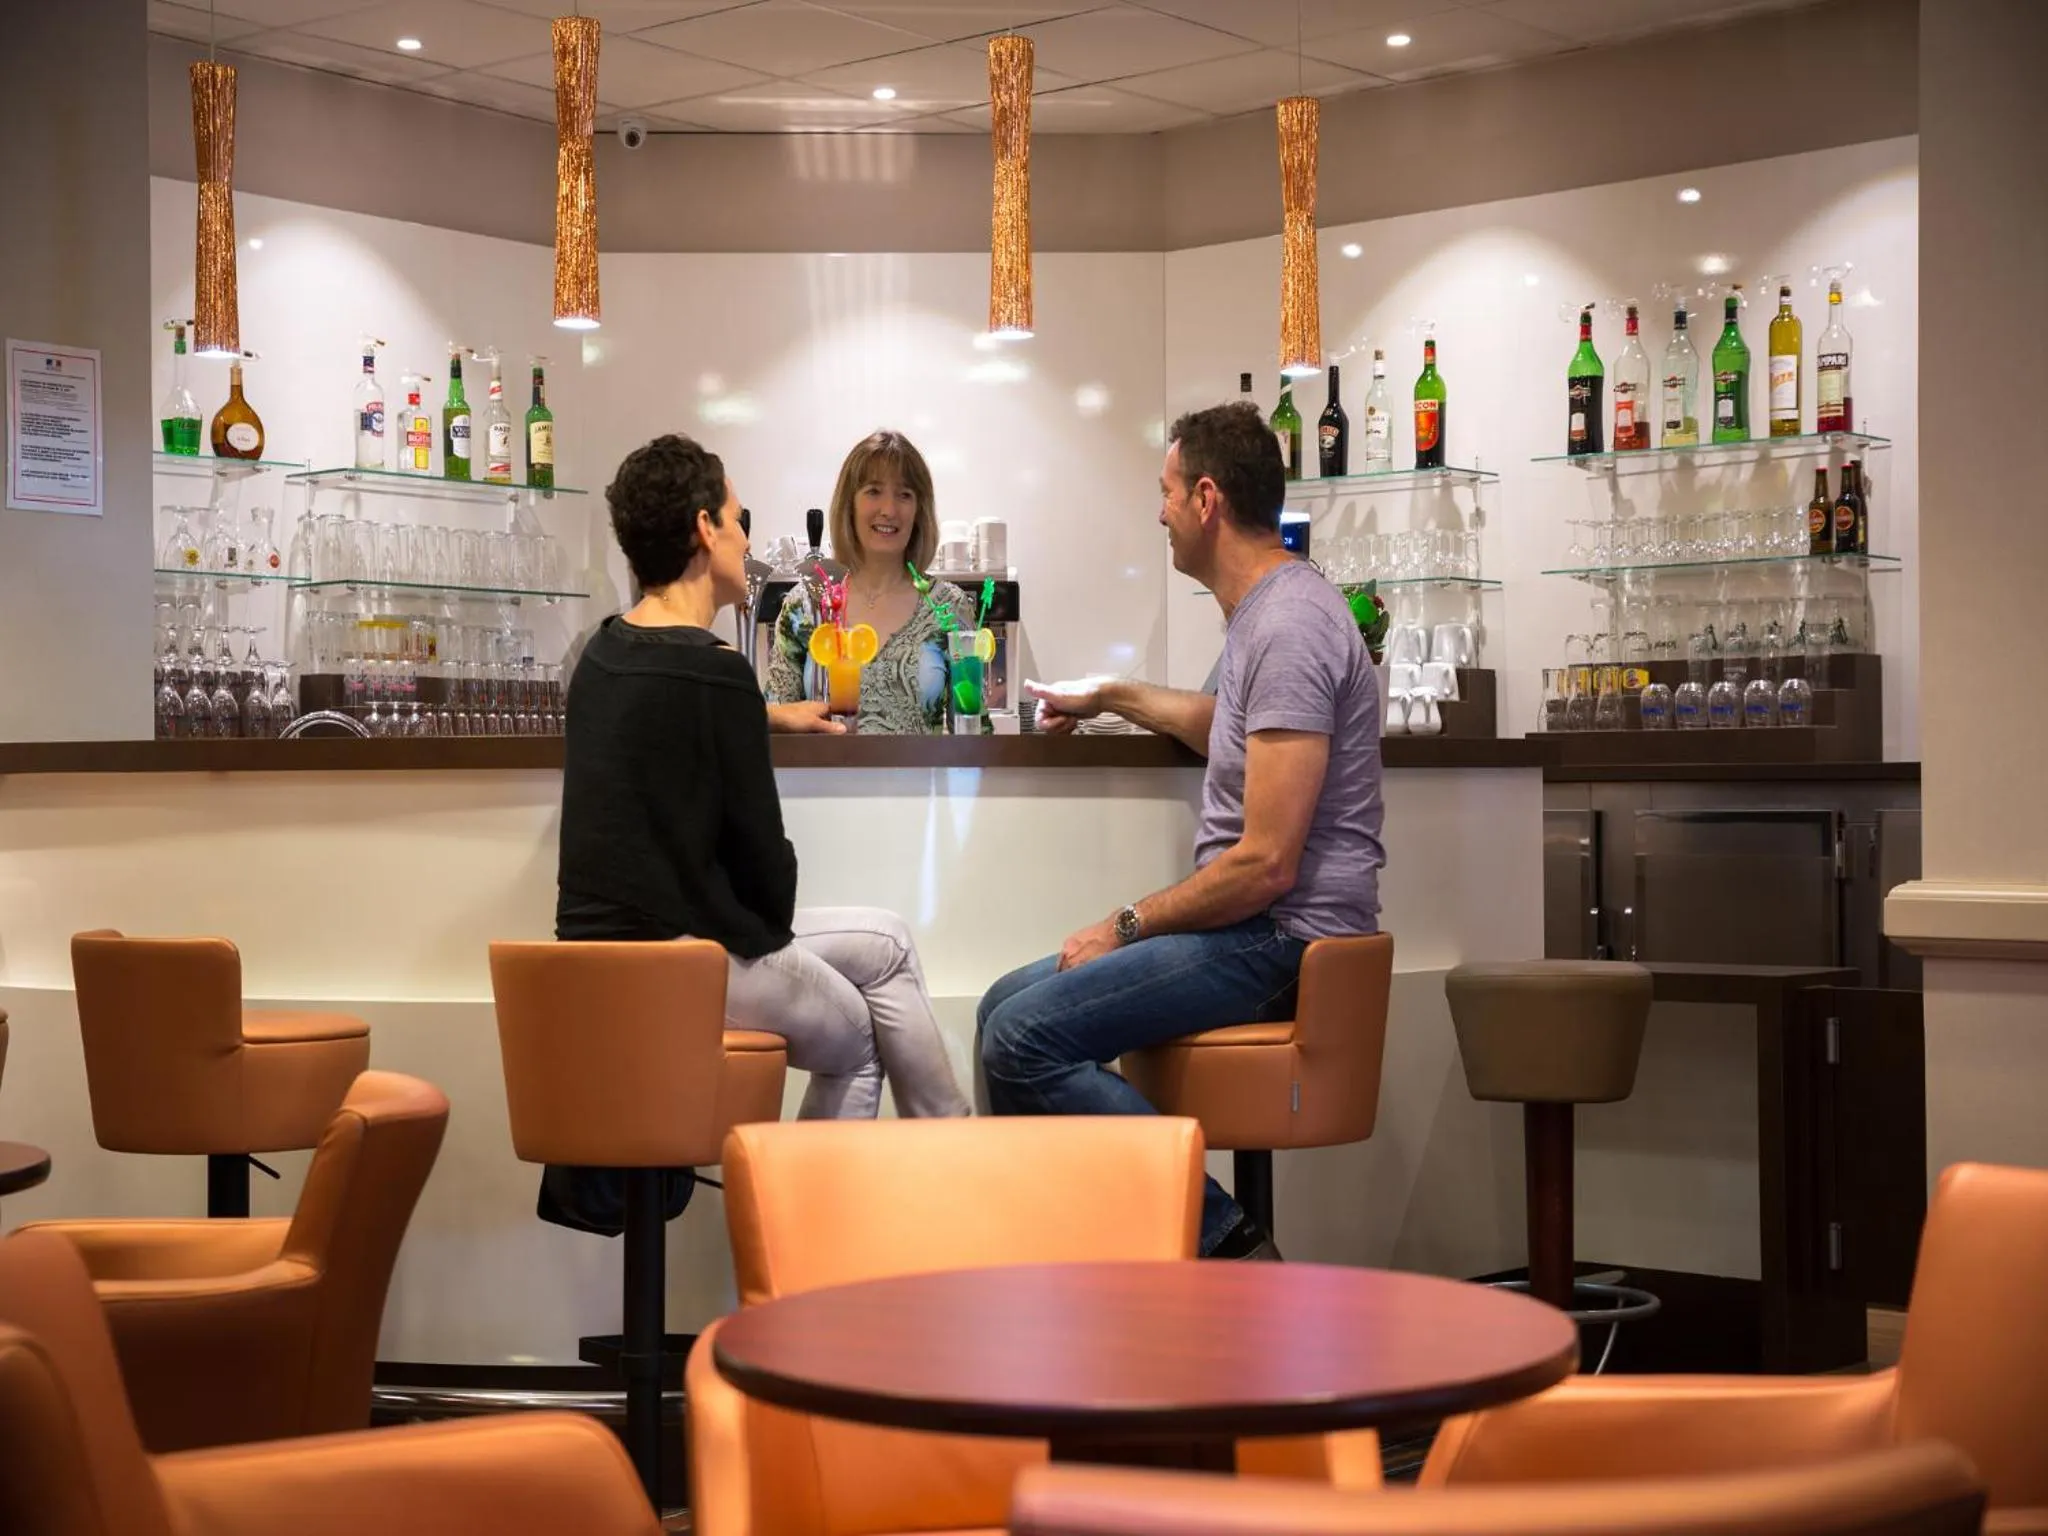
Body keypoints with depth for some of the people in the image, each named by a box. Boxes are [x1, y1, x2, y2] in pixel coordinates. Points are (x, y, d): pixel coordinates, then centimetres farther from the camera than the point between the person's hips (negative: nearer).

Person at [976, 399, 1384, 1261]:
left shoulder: (1289, 628, -18)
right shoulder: (1261, 613, 16)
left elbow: (1267, 865, -23)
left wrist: (1127, 927, -12)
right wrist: (1110, 697, 47)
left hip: (1285, 938, -11)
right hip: (1254, 930, 11)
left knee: (1023, 1038, -21)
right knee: (1004, 1007, 8)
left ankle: (1221, 1240, -15)